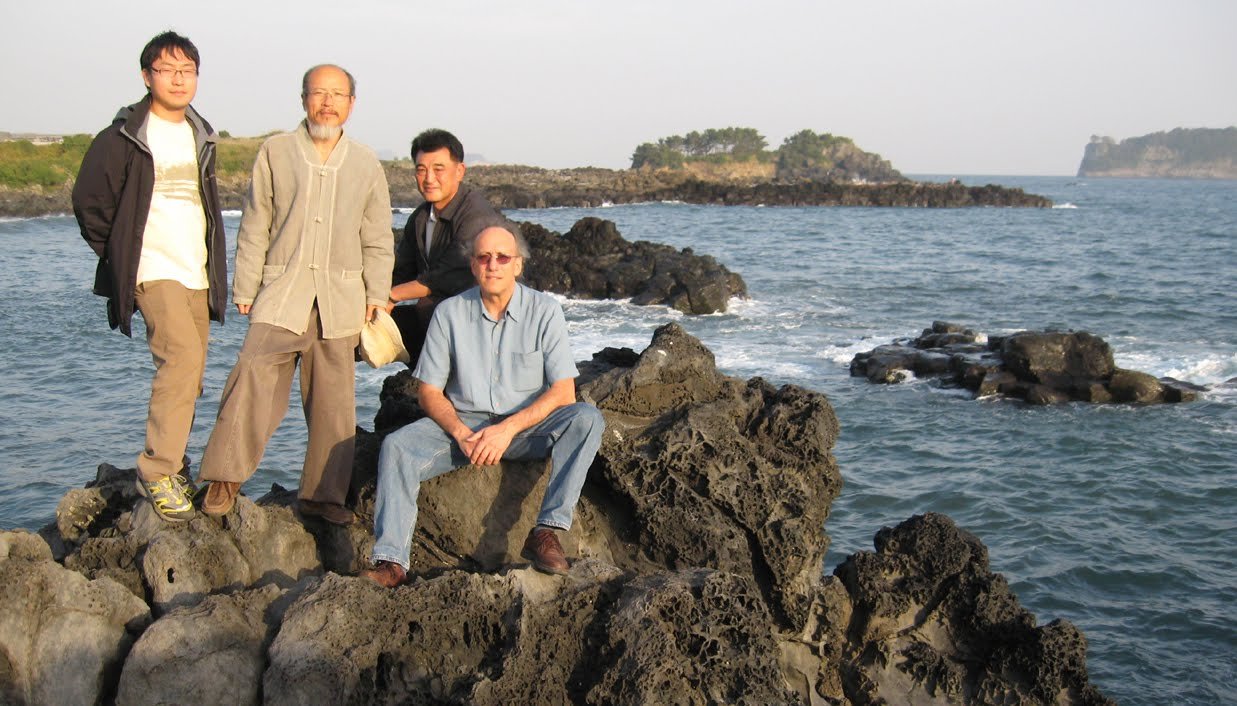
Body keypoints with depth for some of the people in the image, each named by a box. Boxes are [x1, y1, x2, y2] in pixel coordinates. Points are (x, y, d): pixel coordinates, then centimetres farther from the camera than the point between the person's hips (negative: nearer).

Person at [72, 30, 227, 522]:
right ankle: (156, 472, -15)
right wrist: (119, 256, 0)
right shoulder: (124, 137, -5)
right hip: (153, 270, -7)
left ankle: (172, 468, 19)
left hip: (198, 273, 7)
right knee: (182, 356, -22)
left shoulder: (200, 136, 15)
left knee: (187, 379, 7)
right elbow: (89, 201, -2)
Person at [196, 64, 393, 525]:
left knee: (333, 399, 4)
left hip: (340, 297, 2)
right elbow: (254, 228, 7)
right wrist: (245, 288, 3)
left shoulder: (366, 165, 12)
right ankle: (225, 478, -5)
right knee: (253, 377, -16)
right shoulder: (275, 153, 6)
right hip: (281, 292, -2)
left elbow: (378, 240, 15)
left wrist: (376, 293, 7)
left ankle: (323, 493, 14)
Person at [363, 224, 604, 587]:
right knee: (396, 446, -24)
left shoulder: (544, 311, -6)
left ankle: (546, 532, -31)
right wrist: (460, 433, -18)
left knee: (587, 418, -28)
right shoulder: (449, 313, -1)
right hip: (463, 422, 1)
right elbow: (429, 391, 1)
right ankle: (391, 562, -28)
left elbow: (563, 391, -11)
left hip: (526, 426, -1)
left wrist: (508, 428, -23)